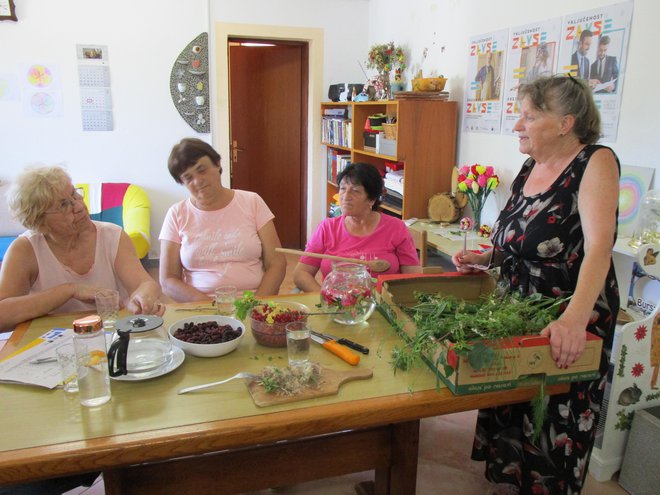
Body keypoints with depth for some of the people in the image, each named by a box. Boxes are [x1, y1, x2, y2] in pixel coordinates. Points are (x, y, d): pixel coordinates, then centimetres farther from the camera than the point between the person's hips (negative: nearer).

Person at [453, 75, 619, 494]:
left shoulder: (596, 162, -15)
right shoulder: (530, 167, 6)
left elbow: (598, 246, -29)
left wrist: (575, 319, -41)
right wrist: (485, 258, 0)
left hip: (566, 330, -7)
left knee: (554, 430, 9)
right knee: (508, 414, 19)